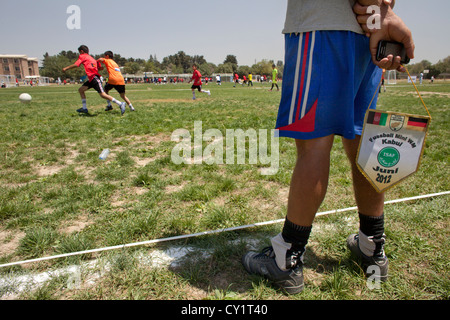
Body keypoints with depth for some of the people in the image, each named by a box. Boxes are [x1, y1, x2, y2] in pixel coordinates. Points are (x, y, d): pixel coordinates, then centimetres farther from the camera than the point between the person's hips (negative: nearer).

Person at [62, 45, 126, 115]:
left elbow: (76, 65, -7)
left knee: (103, 95, -16)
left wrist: (66, 68, 5)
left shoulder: (82, 56, 3)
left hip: (95, 78, -10)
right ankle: (84, 108, 11)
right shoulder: (91, 58, 25)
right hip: (91, 78, 10)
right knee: (81, 90, 13)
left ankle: (121, 104, -18)